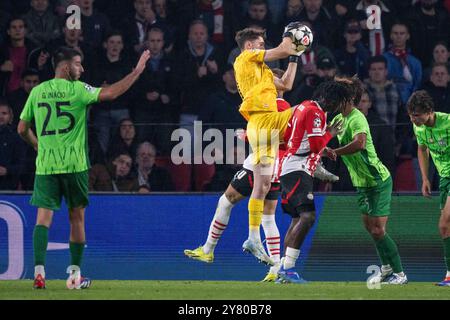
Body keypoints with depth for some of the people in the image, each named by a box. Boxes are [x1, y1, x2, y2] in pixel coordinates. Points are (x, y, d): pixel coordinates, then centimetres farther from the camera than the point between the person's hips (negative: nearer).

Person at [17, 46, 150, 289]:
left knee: (44, 217, -1)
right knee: (77, 217, 9)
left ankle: (39, 271, -17)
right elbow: (110, 94, -16)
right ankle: (75, 275, 11)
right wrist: (137, 71, -9)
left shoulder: (37, 92, 8)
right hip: (73, 164, -3)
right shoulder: (76, 89, -5)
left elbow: (22, 129, 11)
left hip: (45, 165, 3)